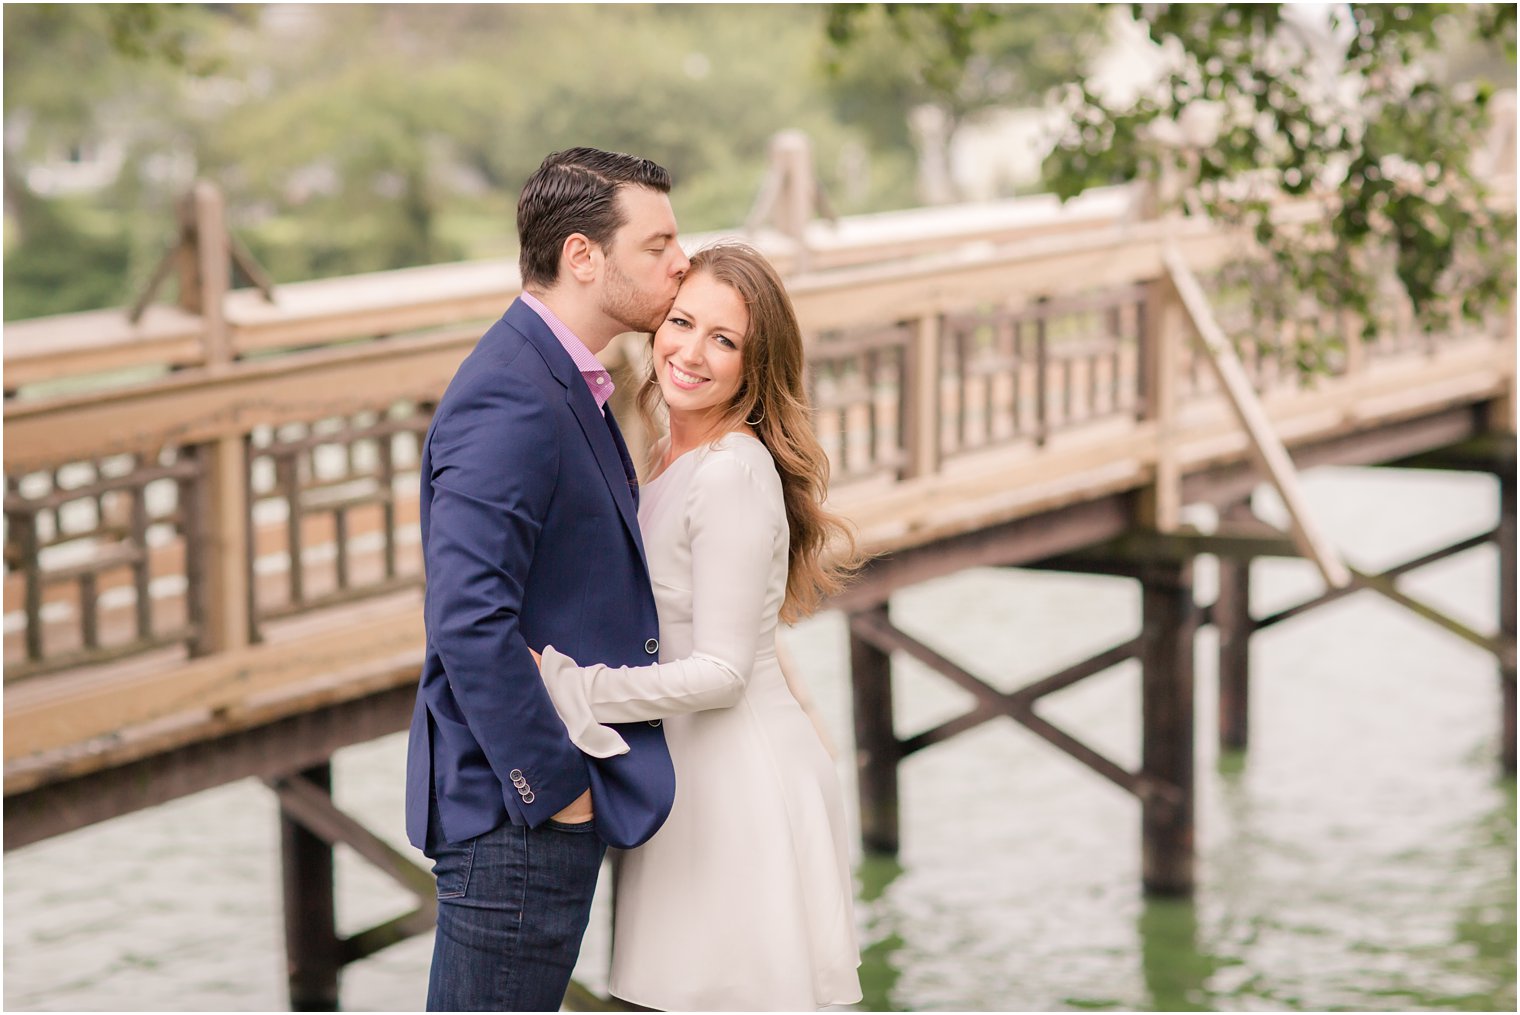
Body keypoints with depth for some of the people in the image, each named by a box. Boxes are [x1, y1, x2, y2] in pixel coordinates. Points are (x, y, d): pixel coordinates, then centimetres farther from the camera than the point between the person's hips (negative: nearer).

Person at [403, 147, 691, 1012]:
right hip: (518, 809, -10)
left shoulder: (565, 387, 13)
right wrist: (553, 785, -19)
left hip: (558, 792, 10)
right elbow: (470, 620, -26)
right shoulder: (511, 402, -20)